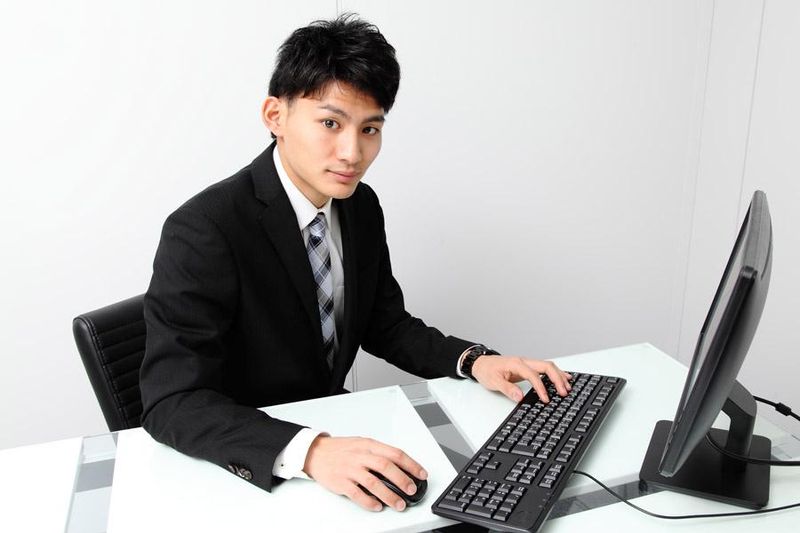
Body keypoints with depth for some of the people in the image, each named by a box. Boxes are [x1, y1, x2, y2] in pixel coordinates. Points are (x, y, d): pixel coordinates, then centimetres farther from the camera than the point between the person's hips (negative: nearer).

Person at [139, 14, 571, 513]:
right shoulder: (204, 230, -23)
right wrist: (309, 451, -41)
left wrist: (474, 361, -11)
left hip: (333, 427, 6)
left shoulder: (361, 206, -2)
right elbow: (172, 401, -27)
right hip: (244, 468, -5)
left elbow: (386, 325, 6)